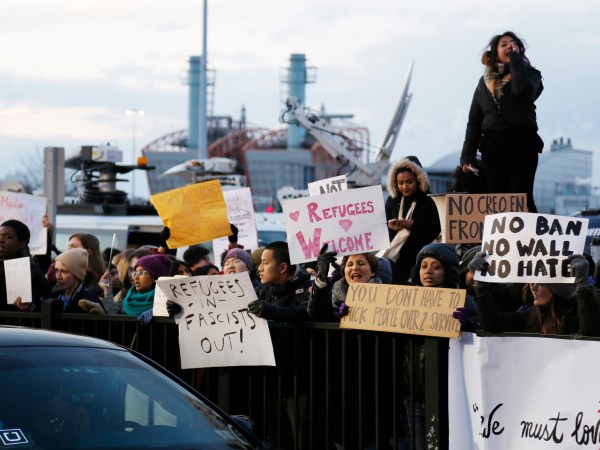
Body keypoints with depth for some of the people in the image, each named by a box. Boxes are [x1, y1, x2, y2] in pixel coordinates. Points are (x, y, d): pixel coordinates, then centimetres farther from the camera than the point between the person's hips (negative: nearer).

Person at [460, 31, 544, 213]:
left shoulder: (529, 73, 7)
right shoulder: (485, 82, 16)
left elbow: (523, 89, -19)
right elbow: (474, 121, 14)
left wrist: (515, 58, -7)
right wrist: (467, 156, 5)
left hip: (521, 145, -4)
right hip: (492, 148, 4)